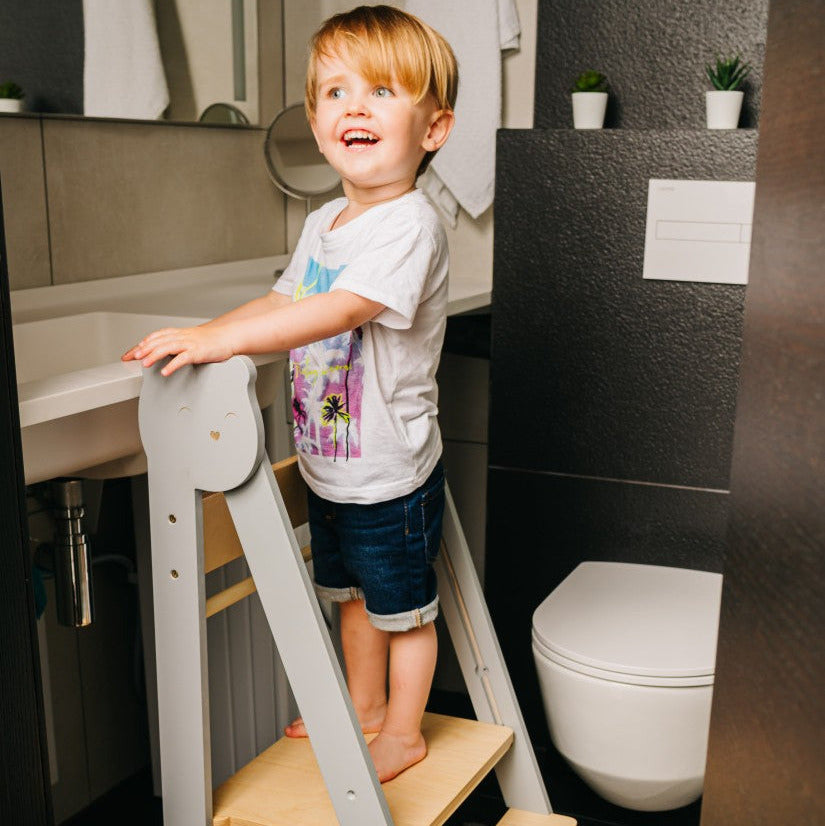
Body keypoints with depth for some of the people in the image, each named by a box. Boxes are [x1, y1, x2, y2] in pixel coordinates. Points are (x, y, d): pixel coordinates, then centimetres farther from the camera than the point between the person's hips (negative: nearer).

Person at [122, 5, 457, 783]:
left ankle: (403, 729, 31)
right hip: (329, 464, 8)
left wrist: (221, 338, -39)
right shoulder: (322, 224, 5)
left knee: (402, 604, 12)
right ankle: (363, 703, 44)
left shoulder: (410, 226, -23)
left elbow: (339, 311, -35)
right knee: (353, 593, 24)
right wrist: (198, 335, 1)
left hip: (390, 472, -8)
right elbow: (281, 301, 15)